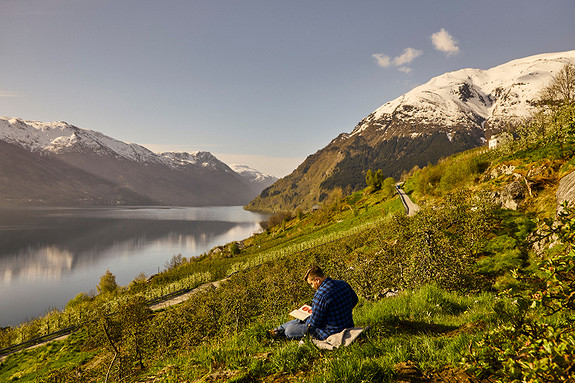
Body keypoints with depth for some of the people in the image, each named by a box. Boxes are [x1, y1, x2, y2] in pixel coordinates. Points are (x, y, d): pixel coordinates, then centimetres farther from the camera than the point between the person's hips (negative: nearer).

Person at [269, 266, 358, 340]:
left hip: (330, 333, -9)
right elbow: (354, 300, 15)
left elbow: (314, 322, -20)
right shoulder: (344, 284, -4)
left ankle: (280, 331, 38)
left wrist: (307, 321, 3)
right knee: (299, 320, 25)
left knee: (289, 330, 5)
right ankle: (278, 329, 43)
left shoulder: (320, 295, -28)